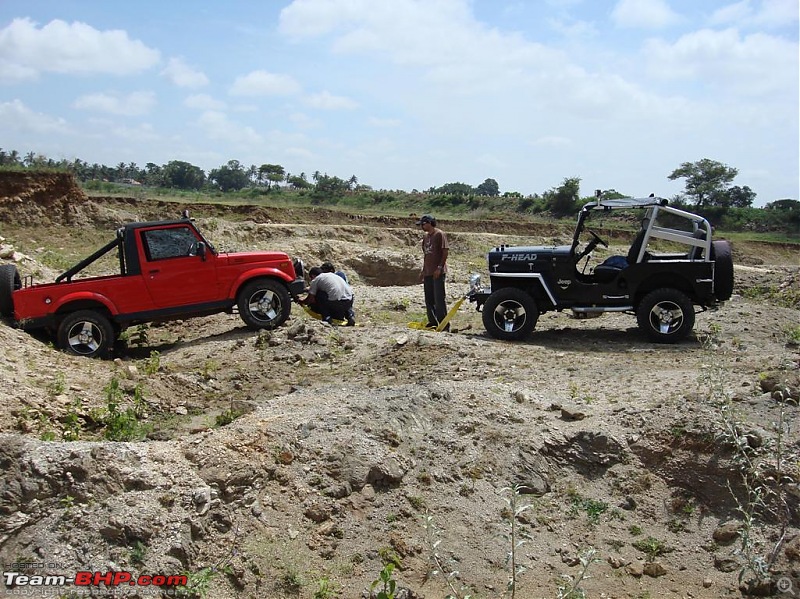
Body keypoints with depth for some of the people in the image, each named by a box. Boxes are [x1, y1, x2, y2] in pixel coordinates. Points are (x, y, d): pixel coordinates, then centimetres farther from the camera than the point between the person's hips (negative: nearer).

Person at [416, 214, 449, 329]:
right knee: (429, 299, 10)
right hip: (427, 272, 8)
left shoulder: (440, 234, -8)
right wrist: (423, 270, 19)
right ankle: (432, 322, 19)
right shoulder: (426, 236, 16)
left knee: (439, 298, -7)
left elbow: (445, 251, -12)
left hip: (438, 272, -8)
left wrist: (440, 267, -18)